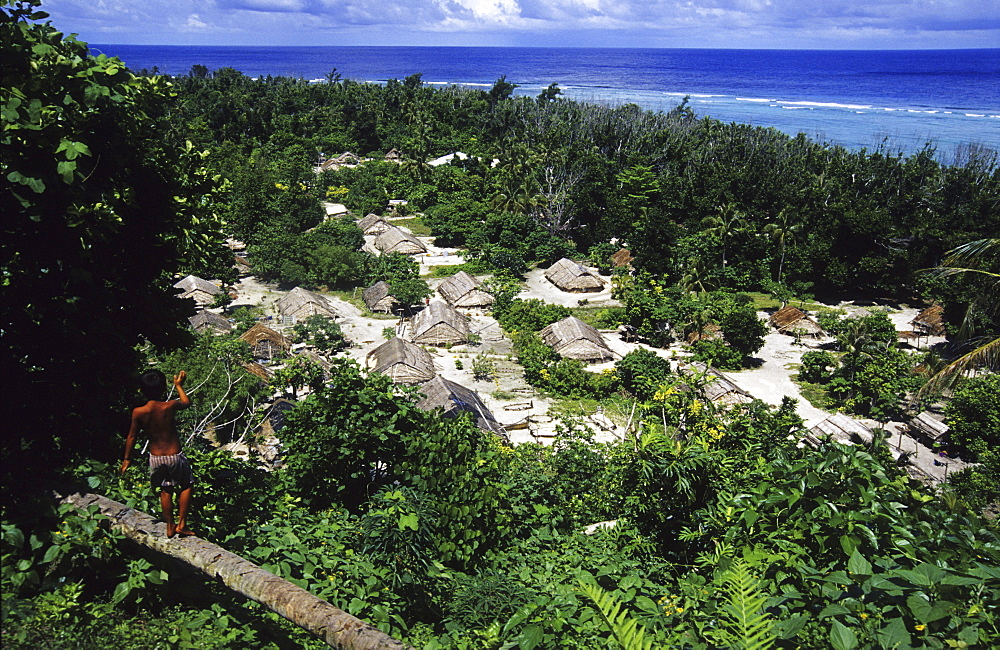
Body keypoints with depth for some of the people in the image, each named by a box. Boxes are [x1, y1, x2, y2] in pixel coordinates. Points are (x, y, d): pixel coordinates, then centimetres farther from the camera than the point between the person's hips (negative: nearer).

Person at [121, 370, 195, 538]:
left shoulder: (138, 412, -13)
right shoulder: (170, 406, -17)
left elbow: (131, 437, -2)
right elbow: (187, 402, 6)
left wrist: (127, 459, 12)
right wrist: (178, 385, 21)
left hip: (156, 457, 3)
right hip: (175, 456, -3)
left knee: (165, 490, 20)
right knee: (187, 485, 18)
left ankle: (170, 527, 29)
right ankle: (182, 524, 17)